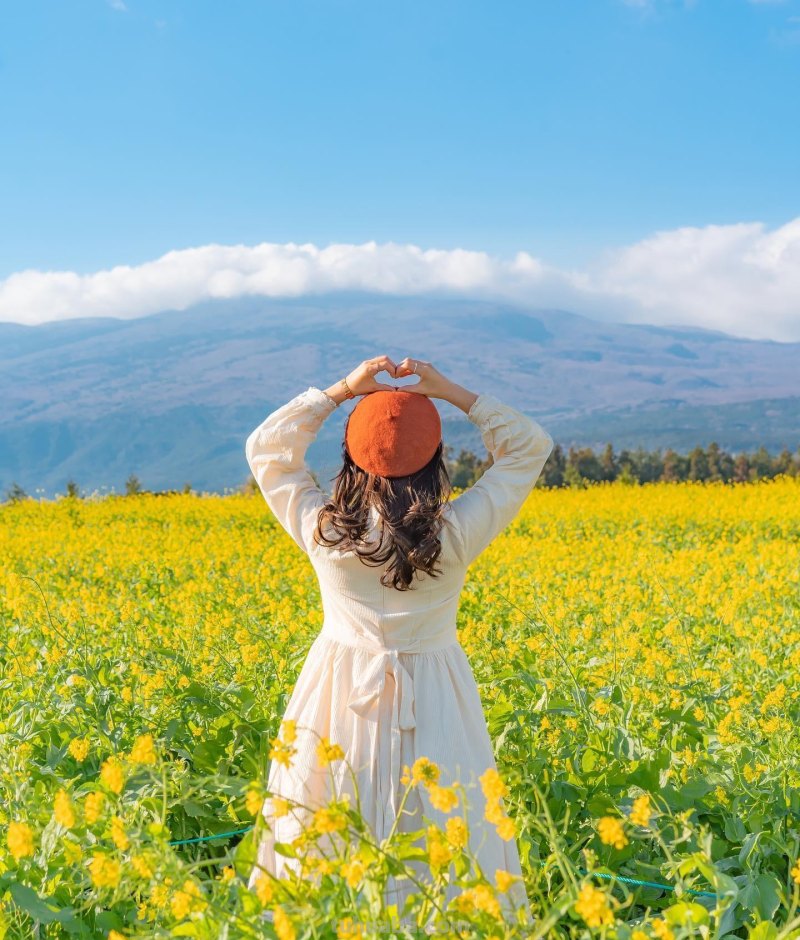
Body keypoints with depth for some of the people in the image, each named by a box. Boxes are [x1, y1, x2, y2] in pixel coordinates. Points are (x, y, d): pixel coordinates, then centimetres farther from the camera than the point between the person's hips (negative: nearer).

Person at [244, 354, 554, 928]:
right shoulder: (456, 534, -17)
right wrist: (449, 392, -9)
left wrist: (342, 390, -5)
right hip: (434, 708, -1)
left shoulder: (324, 532, -15)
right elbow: (530, 446, -5)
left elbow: (267, 449, 1)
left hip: (342, 699, 1)